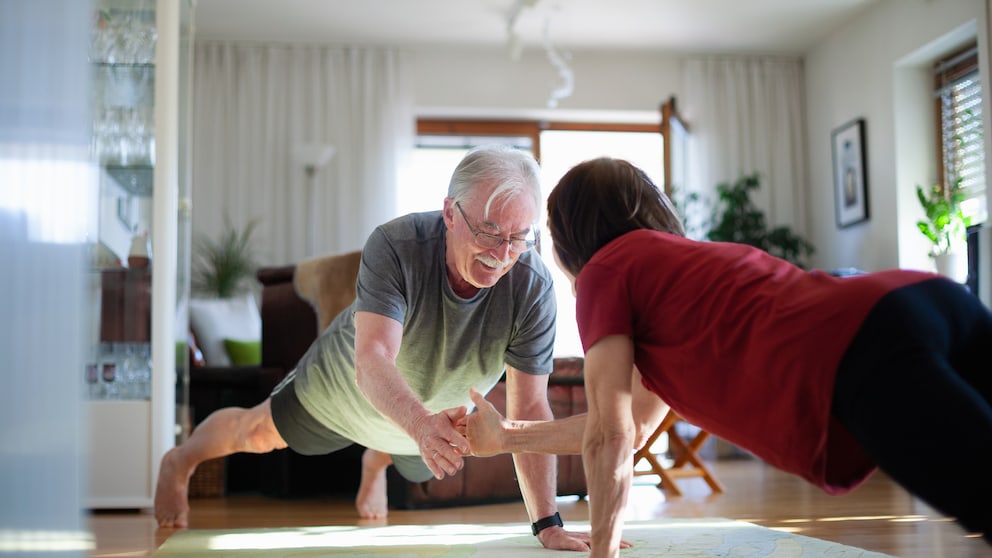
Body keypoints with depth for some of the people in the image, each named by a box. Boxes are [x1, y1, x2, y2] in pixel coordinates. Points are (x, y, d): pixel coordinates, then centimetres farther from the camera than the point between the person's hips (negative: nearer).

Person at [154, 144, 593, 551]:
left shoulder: (532, 287, -35)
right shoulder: (394, 247, -40)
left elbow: (529, 409, -32)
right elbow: (372, 360, -52)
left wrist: (548, 525, -36)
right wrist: (422, 425, -72)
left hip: (437, 416, 3)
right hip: (346, 389, -2)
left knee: (415, 465, 33)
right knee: (257, 433, 19)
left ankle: (375, 463, 72)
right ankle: (180, 462, 53)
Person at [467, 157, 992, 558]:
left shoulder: (604, 269, 15)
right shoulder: (687, 261, 38)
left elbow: (608, 438, 9)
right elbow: (633, 422, 44)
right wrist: (508, 435, 51)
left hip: (859, 353, -9)